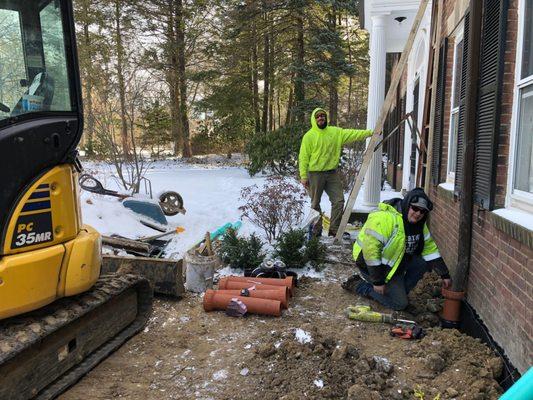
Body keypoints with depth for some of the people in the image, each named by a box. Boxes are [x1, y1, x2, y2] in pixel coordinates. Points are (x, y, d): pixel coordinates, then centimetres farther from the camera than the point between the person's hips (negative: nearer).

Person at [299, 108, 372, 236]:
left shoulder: (336, 132, 7)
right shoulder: (309, 136, -5)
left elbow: (352, 134, 5)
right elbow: (303, 157, -8)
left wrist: (370, 132, -3)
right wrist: (303, 176, -13)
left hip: (332, 173, 4)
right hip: (315, 174, -4)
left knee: (339, 200, 2)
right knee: (315, 203, 6)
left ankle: (334, 229, 14)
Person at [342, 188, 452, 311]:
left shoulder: (419, 224, 0)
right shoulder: (385, 218, -30)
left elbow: (430, 248, 7)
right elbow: (371, 249, -33)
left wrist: (444, 275, 2)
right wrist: (378, 281, -28)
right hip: (372, 264, -9)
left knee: (425, 262, -7)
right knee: (399, 304, -9)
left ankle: (399, 291, 5)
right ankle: (358, 284, 2)